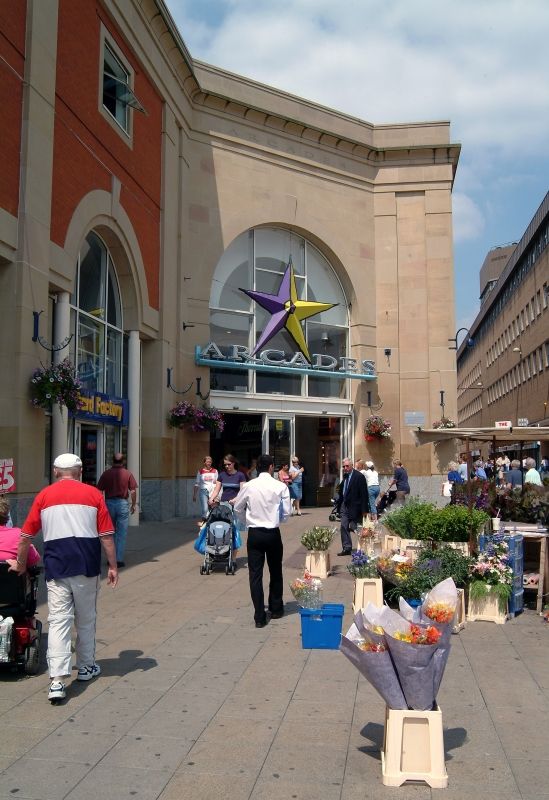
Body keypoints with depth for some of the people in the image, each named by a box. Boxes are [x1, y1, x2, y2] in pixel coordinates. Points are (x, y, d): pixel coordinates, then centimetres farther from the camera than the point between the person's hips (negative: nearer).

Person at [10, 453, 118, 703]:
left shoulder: (44, 496, 6)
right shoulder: (93, 494, 2)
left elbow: (26, 536, 8)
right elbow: (106, 536, -1)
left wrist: (21, 564, 22)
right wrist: (113, 566, 6)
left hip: (56, 567, 0)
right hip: (87, 566, 0)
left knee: (58, 621, -1)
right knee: (86, 620, 16)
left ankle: (57, 680, -10)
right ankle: (86, 667, 30)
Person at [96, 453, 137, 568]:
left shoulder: (106, 473, 0)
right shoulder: (127, 473, -2)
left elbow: (99, 490, -1)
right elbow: (133, 491, -3)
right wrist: (133, 505, 9)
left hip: (109, 503, 1)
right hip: (123, 503, -1)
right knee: (122, 533, 4)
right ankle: (119, 560, 3)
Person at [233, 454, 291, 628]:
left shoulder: (249, 486, -4)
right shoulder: (280, 486, -9)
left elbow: (237, 509, 6)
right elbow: (286, 513, -5)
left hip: (254, 533, 1)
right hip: (273, 534, 0)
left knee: (255, 574, 4)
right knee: (275, 572, 18)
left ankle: (259, 617, 4)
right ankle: (276, 609, 30)